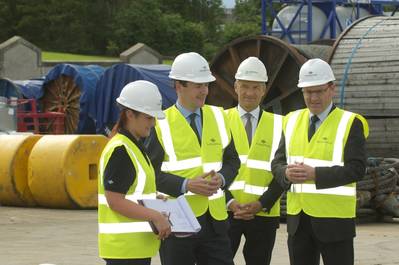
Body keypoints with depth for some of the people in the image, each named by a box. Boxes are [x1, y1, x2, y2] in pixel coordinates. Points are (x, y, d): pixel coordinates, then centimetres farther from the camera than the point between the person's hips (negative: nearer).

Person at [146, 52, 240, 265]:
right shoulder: (161, 125, -4)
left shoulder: (218, 117, 10)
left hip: (215, 220, 4)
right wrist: (186, 185, -18)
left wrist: (221, 179, -7)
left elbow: (232, 161, 15)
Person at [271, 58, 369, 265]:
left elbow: (356, 169, -15)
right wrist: (287, 174, -15)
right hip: (297, 219, 5)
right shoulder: (292, 121, 10)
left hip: (334, 220, -5)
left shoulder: (350, 124, -6)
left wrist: (315, 174, -24)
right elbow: (277, 163, 9)